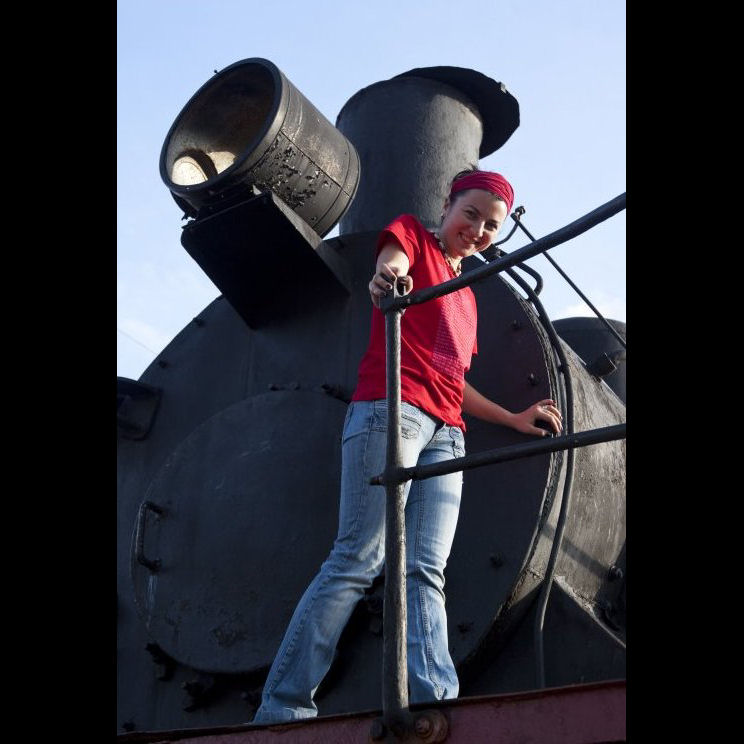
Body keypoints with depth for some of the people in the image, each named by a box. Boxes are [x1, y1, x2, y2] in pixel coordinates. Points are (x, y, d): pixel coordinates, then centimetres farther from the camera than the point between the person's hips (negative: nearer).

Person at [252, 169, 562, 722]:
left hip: (445, 433, 7)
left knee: (426, 571, -7)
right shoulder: (410, 233, 12)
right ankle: (283, 706, -12)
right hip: (391, 408, -7)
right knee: (360, 558, -14)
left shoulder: (466, 296, 31)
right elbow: (387, 269, -11)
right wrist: (386, 279, -35)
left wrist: (513, 418, 26)